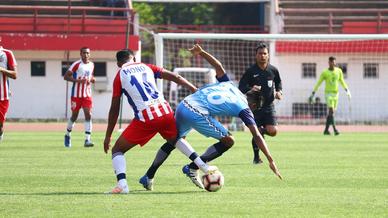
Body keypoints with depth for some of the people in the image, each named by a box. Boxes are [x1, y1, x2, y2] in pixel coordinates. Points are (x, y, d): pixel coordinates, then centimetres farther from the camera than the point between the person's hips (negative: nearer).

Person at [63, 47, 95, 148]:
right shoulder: (76, 64, -10)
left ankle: (87, 140, -13)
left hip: (87, 95, 4)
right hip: (76, 94, -4)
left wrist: (92, 79, 3)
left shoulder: (92, 65, 8)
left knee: (88, 115, -10)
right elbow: (66, 76, -12)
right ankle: (68, 135, 31)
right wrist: (78, 80, -24)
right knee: (74, 115, 7)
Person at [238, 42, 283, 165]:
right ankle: (256, 157, 18)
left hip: (269, 106, 2)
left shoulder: (273, 70, 3)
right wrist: (250, 89, -23)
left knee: (273, 131, -13)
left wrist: (279, 91, 5)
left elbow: (278, 82, 23)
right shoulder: (250, 71, -5)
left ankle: (263, 130, 24)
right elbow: (241, 87, -4)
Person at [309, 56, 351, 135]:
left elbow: (342, 81, 16)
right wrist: (312, 94, -4)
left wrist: (347, 91, 8)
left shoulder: (339, 71, 3)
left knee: (331, 113, 7)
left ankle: (326, 130, 16)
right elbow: (318, 84, -2)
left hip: (335, 93, 5)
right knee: (331, 111, -18)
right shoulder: (324, 72, -7)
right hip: (328, 93, -5)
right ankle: (335, 129, -25)